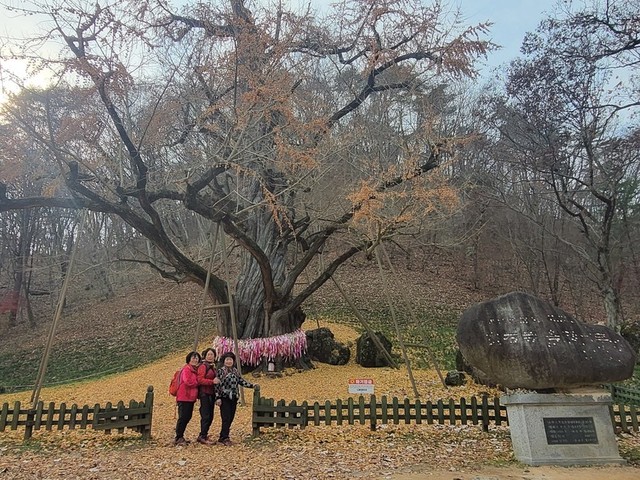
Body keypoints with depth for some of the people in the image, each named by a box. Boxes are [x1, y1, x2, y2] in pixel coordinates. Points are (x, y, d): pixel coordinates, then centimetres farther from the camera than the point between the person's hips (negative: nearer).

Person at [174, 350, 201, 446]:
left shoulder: (195, 369, 16)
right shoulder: (186, 369, -11)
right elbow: (188, 381, -22)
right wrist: (198, 382, -9)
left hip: (191, 397, 9)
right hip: (184, 397, -9)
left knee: (187, 417, 12)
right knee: (183, 417, -6)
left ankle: (180, 437, 21)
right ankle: (178, 438, 3)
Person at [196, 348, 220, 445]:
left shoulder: (213, 366, 17)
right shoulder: (203, 366, -8)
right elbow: (200, 380, -18)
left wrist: (217, 381, 8)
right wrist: (212, 381, -24)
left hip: (211, 394, 9)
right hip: (205, 394, -9)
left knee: (210, 416, 11)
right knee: (206, 416, -8)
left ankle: (204, 435, 19)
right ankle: (202, 436, -2)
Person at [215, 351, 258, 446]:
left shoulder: (235, 371, 14)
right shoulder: (220, 371, -4)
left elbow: (242, 381, 13)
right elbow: (217, 385, -8)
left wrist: (252, 385, 3)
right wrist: (218, 398, -14)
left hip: (233, 398, 6)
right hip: (224, 398, -6)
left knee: (231, 418, 7)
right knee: (226, 418, -8)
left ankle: (222, 437, 18)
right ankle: (225, 438, -1)